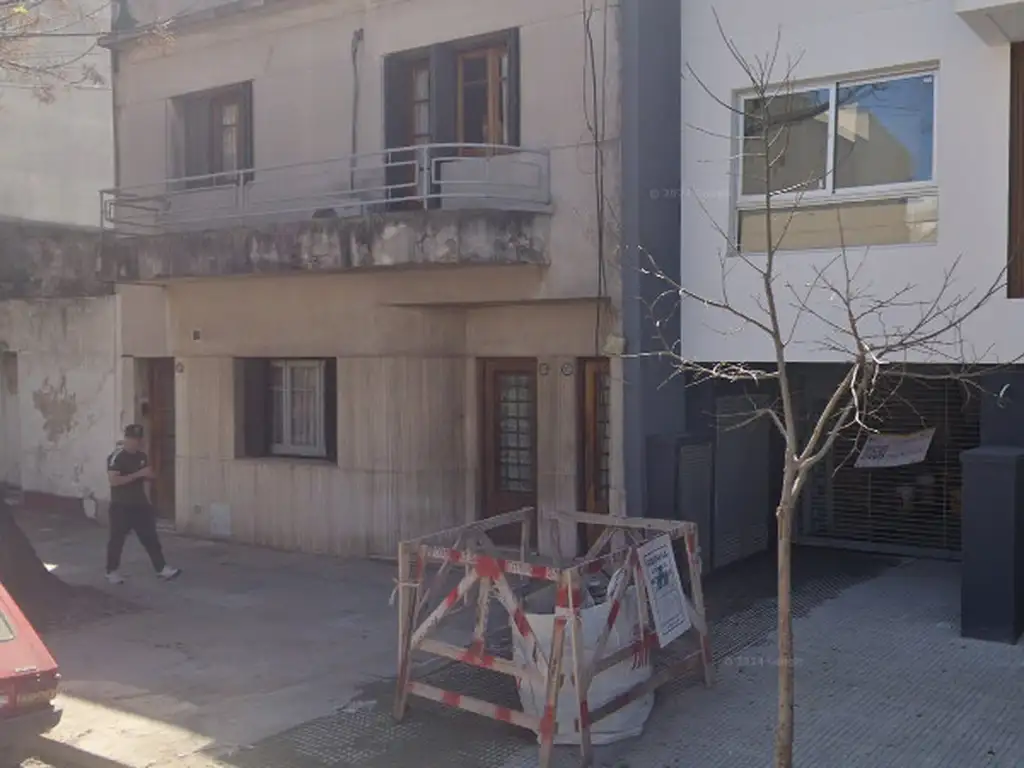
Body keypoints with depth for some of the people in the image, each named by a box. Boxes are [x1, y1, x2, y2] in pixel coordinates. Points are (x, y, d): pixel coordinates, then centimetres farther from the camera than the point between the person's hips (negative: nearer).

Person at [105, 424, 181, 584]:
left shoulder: (142, 456, 8)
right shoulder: (116, 457, -14)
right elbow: (114, 480, -25)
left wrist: (149, 475, -3)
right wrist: (138, 474, -26)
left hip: (140, 503, 6)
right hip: (121, 506, -6)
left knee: (150, 536, 6)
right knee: (117, 539, 3)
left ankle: (161, 568, 9)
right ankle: (112, 571, 18)